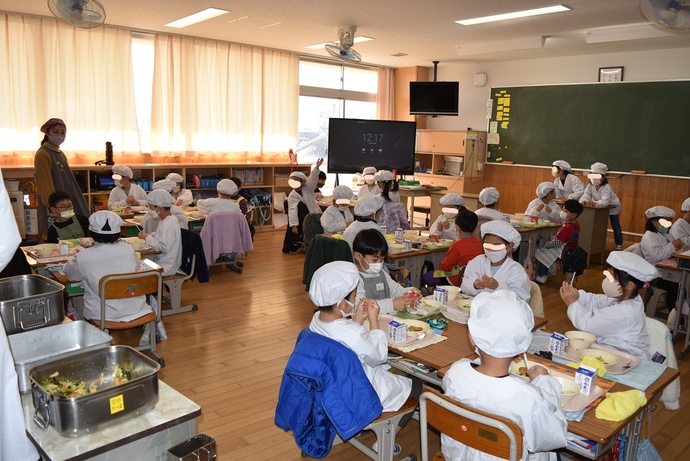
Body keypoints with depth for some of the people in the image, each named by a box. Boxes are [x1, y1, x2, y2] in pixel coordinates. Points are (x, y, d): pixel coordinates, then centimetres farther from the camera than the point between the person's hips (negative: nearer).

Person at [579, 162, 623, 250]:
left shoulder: (607, 188, -34)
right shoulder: (590, 186, -17)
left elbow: (605, 201, -45)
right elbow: (585, 195, -26)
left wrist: (595, 203, -65)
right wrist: (583, 201, -51)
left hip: (613, 206, -5)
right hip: (600, 207, 5)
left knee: (615, 226, 3)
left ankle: (619, 244, 15)